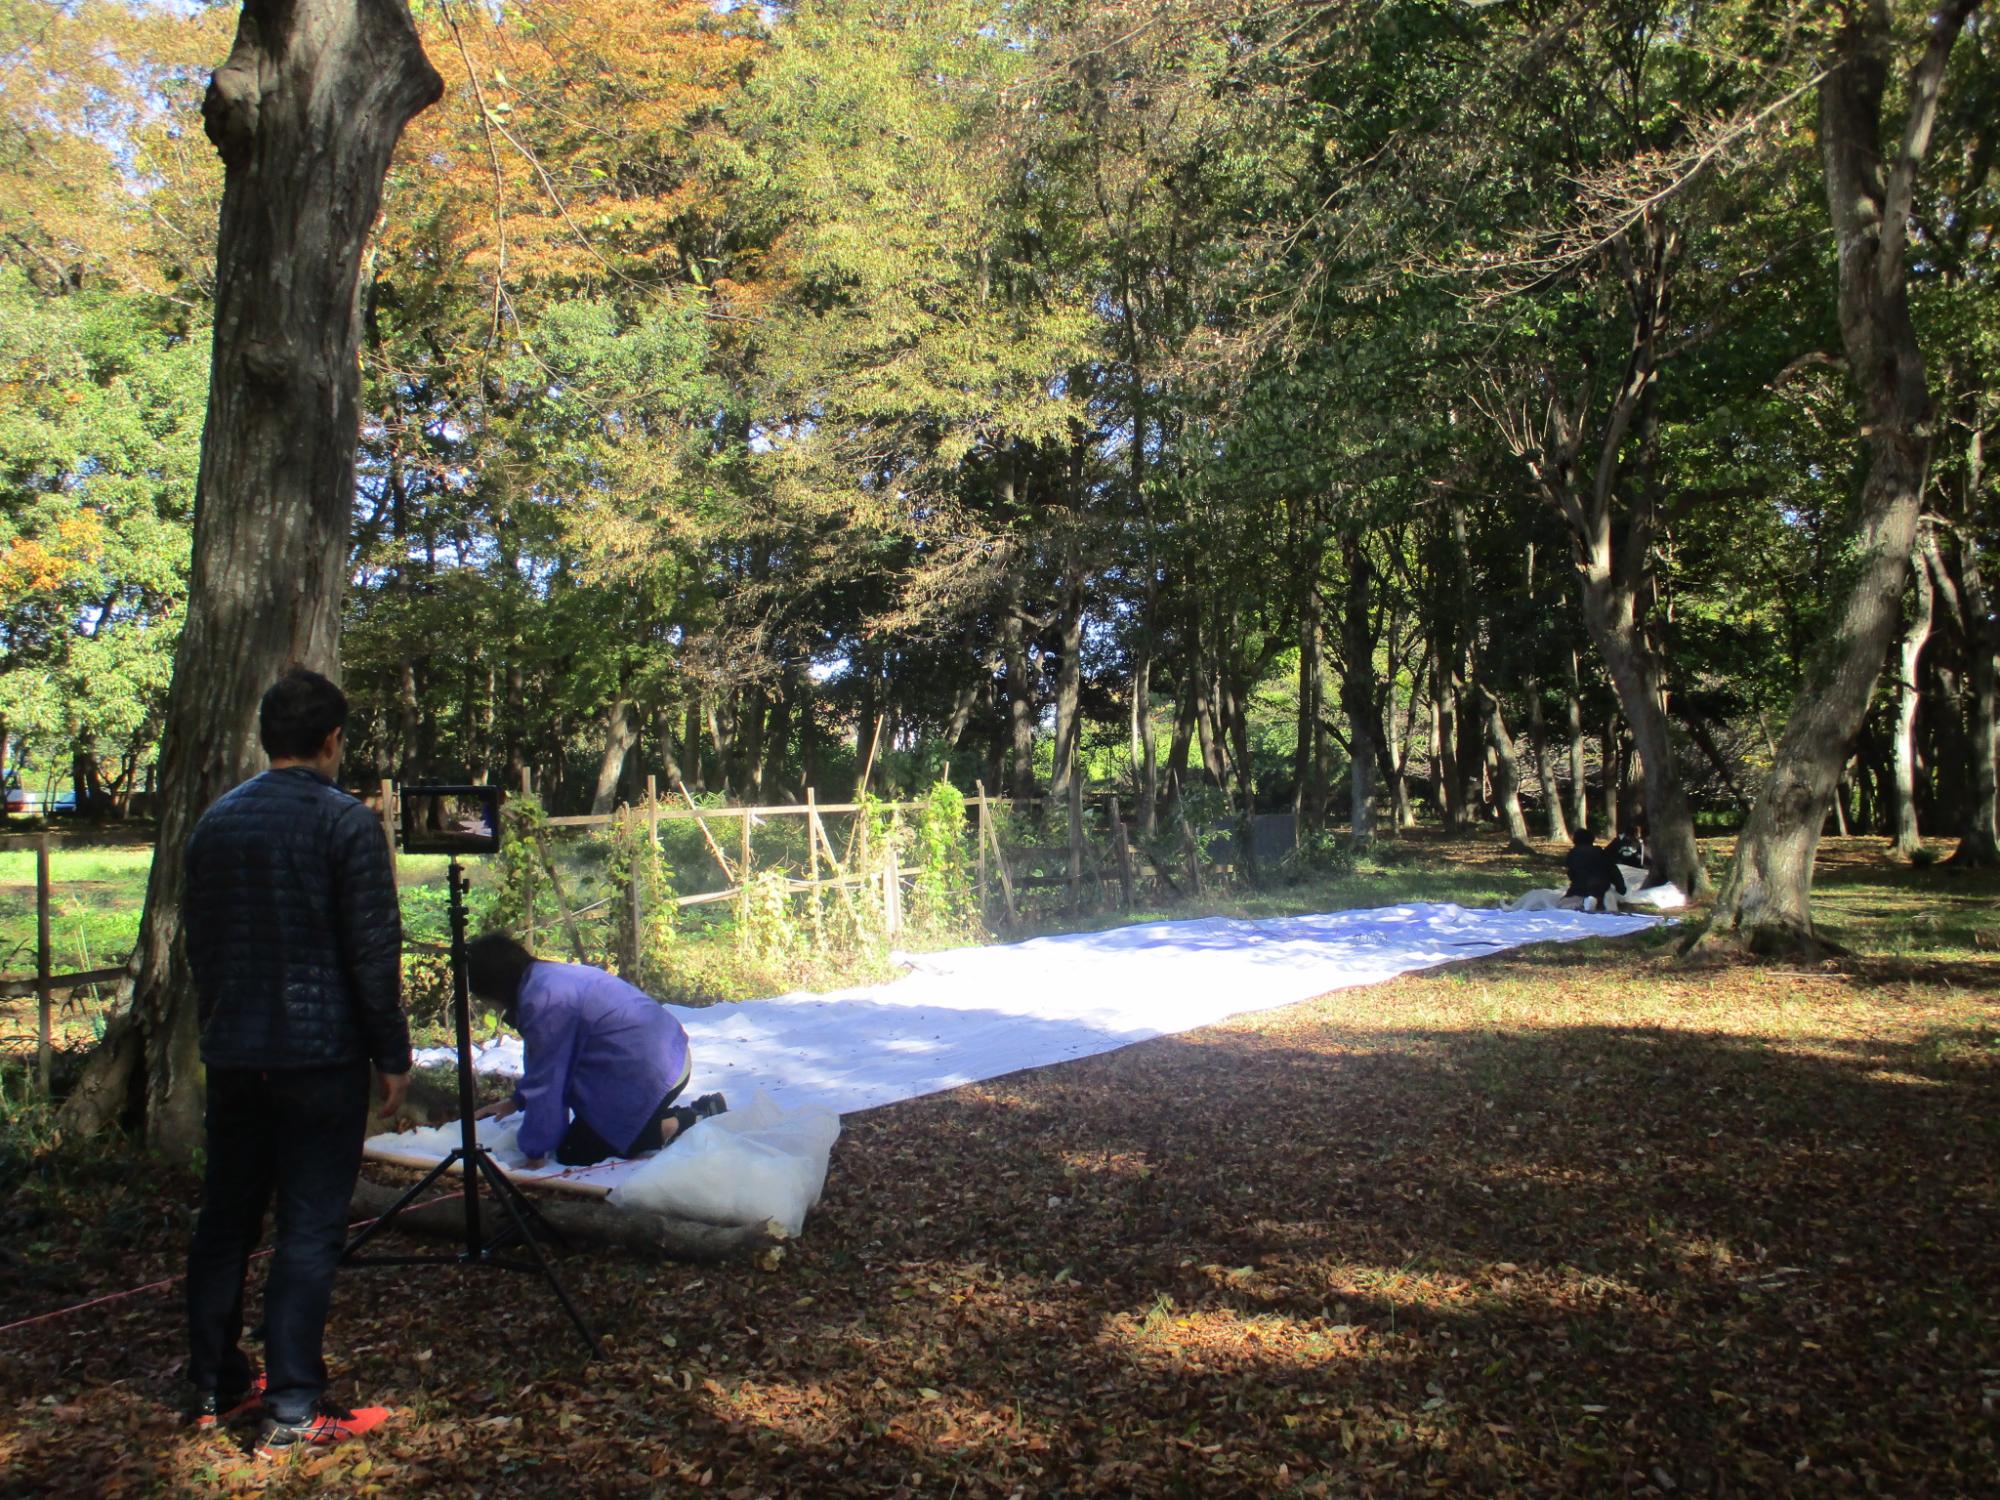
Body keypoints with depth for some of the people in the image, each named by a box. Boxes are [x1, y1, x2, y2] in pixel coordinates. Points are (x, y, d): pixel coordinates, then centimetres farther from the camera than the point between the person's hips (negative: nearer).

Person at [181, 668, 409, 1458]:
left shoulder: (215, 821, 9)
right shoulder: (347, 823, -11)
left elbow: (196, 938, 16)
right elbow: (373, 952, -12)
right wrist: (393, 1053, -4)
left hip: (232, 1056, 6)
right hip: (319, 1054, -6)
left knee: (224, 1218, 15)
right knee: (309, 1229, -2)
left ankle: (214, 1388, 26)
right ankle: (292, 1412, 1)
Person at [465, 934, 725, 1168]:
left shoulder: (543, 1000, -20)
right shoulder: (548, 976, 11)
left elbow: (545, 1081, -14)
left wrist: (535, 1152, -4)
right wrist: (516, 1101, 33)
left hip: (649, 1072, -10)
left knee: (573, 1154, 0)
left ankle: (681, 1124, -4)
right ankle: (699, 1111, 15)